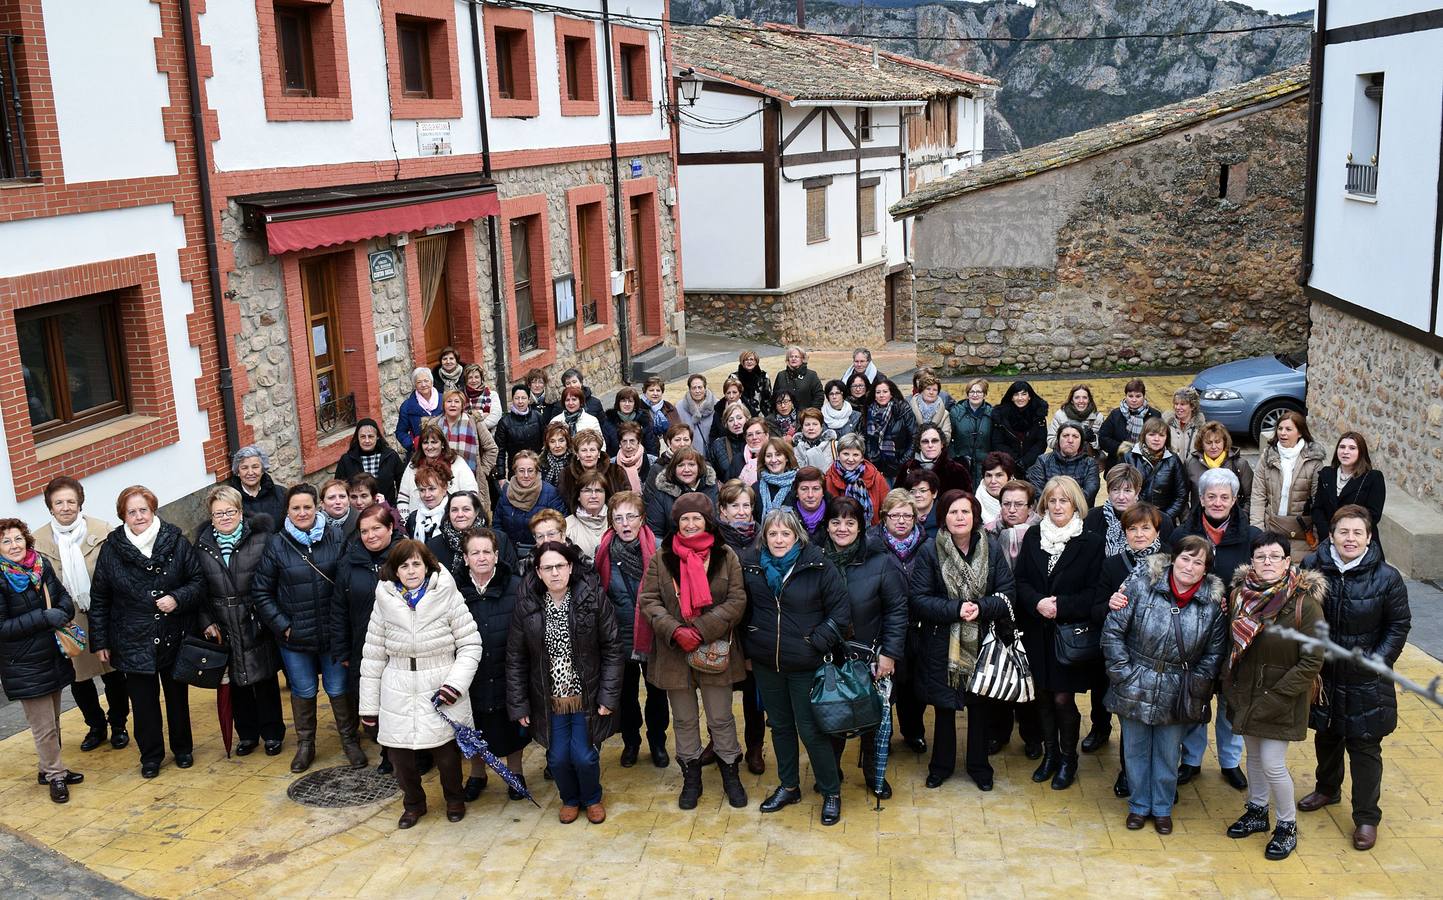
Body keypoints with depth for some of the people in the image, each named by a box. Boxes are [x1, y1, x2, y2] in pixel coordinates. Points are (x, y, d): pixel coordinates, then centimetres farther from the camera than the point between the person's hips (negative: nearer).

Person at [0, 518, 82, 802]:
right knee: (44, 726, 3)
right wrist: (44, 618, -24)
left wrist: (62, 611, -12)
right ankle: (55, 775, 19)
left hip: (53, 657, 6)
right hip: (24, 666, -6)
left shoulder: (42, 565, 0)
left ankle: (50, 768, 35)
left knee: (52, 721, 19)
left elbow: (63, 595, 11)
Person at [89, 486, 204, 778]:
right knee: (143, 702, 9)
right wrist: (100, 642, 2)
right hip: (134, 642, 0)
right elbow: (99, 600, 1)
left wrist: (178, 598, -20)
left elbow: (199, 580, -1)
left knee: (178, 696, 15)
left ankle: (182, 748, 34)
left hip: (175, 640, 0)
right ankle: (151, 756, 27)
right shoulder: (111, 549, -5)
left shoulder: (176, 542, -8)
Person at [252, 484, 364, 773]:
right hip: (294, 637, 0)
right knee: (303, 692, 14)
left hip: (333, 633, 0)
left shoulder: (335, 539, -5)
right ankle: (305, 745, 32)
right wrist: (282, 625, -5)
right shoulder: (277, 545, -5)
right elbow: (261, 592, 1)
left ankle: (350, 740, 27)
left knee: (339, 689, 9)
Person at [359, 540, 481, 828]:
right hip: (398, 698, 2)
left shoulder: (448, 596, -6)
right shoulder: (385, 602, 1)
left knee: (447, 755, 7)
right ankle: (413, 803, 37)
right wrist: (369, 704, 7)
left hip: (441, 696, -2)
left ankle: (455, 799, 37)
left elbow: (470, 645, -3)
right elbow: (373, 656, 6)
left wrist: (455, 684, -15)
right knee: (399, 756, 8)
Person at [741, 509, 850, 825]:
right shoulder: (750, 564, -2)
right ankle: (789, 787, 34)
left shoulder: (818, 566, -12)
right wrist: (747, 650, 9)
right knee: (780, 725, 17)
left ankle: (831, 792, 18)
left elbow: (841, 610, -8)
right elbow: (743, 608, 11)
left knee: (811, 730, 0)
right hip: (765, 663, 4)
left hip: (805, 665, -4)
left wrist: (817, 642, -13)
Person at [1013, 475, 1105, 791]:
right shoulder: (1033, 536, 4)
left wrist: (1060, 606, -19)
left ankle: (1068, 759, 21)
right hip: (1037, 632, 3)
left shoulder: (1090, 542, -6)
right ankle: (1050, 754, 29)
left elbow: (1094, 592, -8)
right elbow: (1021, 582, 2)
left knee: (1063, 699, 1)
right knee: (1043, 696, 11)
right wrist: (1038, 603, -16)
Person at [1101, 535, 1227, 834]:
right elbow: (1112, 630, -10)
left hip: (1177, 694, 1)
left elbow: (1214, 652, 2)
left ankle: (1162, 808, 35)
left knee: (1168, 754, 15)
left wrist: (1195, 684, -4)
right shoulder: (1141, 584, -14)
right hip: (1136, 687, -1)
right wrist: (1123, 672, -11)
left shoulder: (1213, 601, -8)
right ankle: (1139, 805, 33)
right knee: (1136, 750, 14)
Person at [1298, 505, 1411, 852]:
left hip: (1365, 681, -3)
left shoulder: (1386, 578, -14)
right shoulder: (1312, 567, -10)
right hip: (1322, 673, 3)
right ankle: (1327, 789, 46)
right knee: (1326, 737, 22)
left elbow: (1399, 625, -3)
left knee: (1364, 746, 5)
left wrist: (1379, 660, -12)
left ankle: (1366, 817, 18)